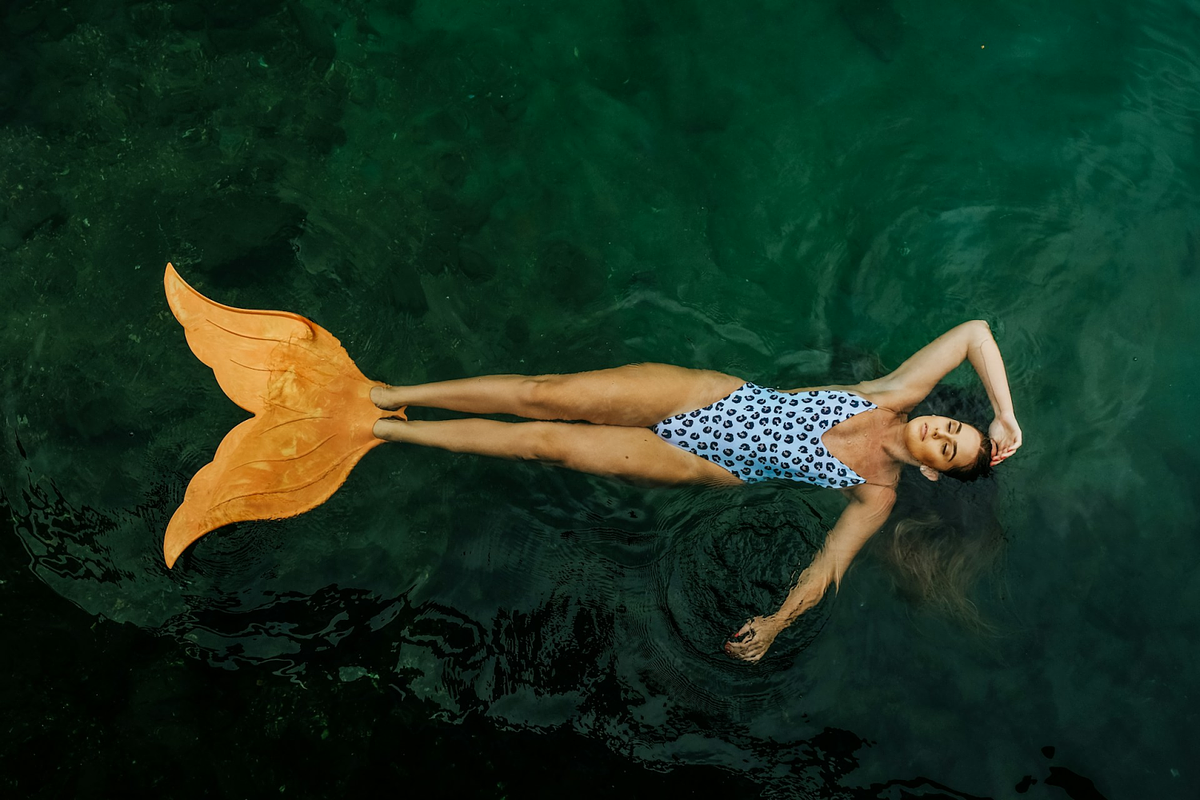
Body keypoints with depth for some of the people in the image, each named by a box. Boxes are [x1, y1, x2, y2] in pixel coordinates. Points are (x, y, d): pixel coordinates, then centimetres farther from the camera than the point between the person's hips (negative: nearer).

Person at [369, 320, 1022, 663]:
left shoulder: (877, 495, -6)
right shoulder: (896, 397, 0)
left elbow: (829, 563, -9)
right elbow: (974, 332, 0)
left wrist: (775, 623, -21)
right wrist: (1005, 414, -7)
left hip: (709, 466, -3)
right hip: (712, 395, 3)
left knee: (545, 442, -11)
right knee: (543, 395, -9)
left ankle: (384, 429, 5)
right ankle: (390, 396, 7)